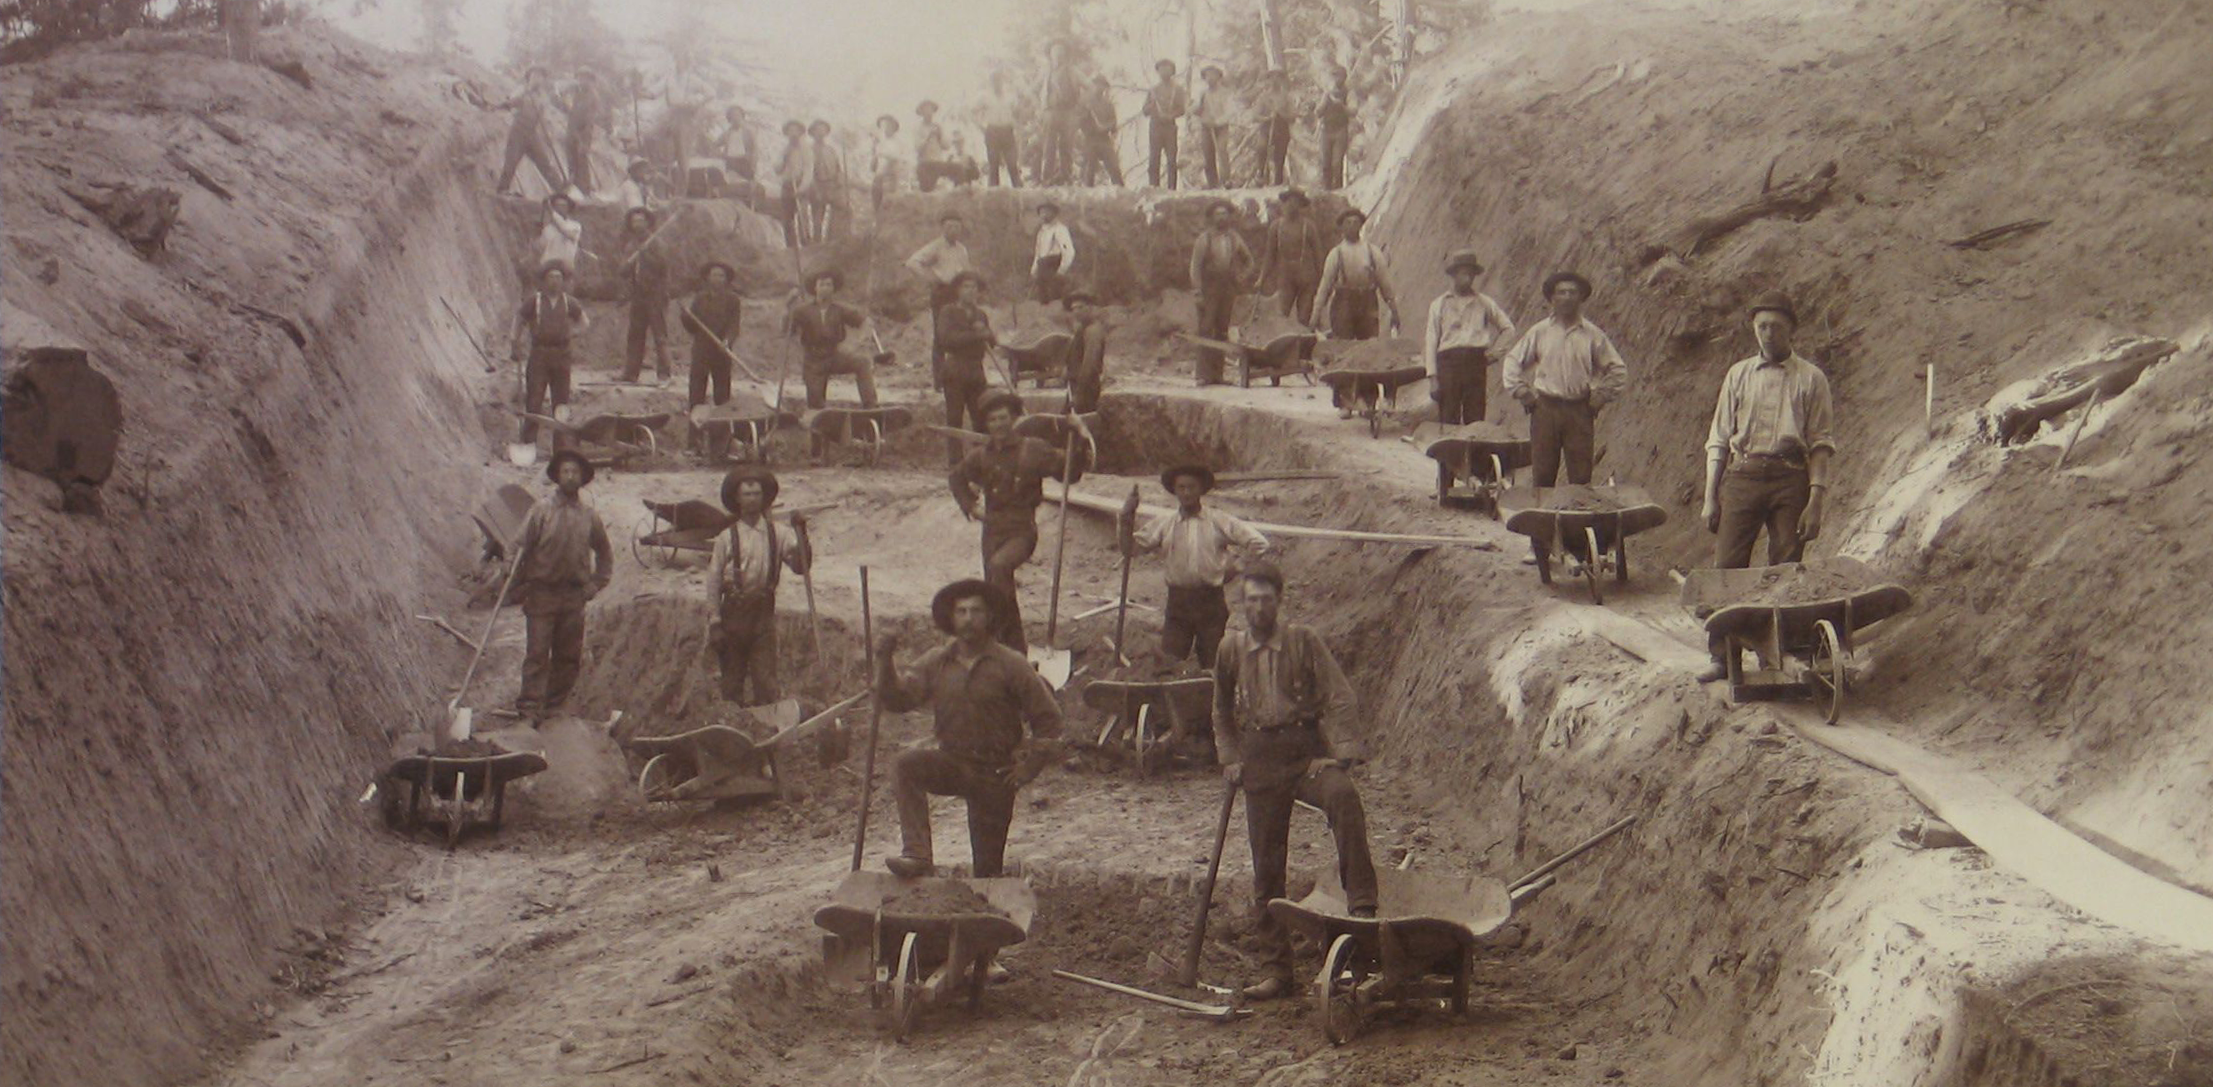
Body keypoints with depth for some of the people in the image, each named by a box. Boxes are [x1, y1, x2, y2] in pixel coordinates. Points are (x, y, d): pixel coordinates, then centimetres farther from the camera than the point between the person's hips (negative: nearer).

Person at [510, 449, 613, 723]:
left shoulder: (590, 516, 6)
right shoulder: (541, 510, -4)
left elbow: (605, 553, 20)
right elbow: (520, 548, -3)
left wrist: (594, 585, 11)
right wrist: (520, 587, -7)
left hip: (574, 597, 4)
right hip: (542, 594, -3)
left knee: (569, 657, 6)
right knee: (537, 654, -7)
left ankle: (553, 707, 17)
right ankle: (529, 710, -6)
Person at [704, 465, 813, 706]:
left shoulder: (775, 534, 3)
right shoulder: (727, 537, -2)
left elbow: (801, 566, -1)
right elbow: (713, 582, -1)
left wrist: (800, 533, -10)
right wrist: (714, 623, -5)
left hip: (764, 613, 1)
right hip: (735, 612, -1)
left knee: (766, 679, -3)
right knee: (732, 680, 7)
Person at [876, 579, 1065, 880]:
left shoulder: (1011, 665, -8)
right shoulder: (936, 663, 0)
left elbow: (1047, 717, -4)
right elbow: (898, 699, -9)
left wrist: (1029, 767, -10)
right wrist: (887, 662, -25)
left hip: (995, 773, -2)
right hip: (951, 762, 2)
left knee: (987, 869, 1)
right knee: (905, 766, -28)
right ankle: (918, 857, -34)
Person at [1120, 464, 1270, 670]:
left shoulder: (1219, 521, 2)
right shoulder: (1163, 524, 5)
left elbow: (1258, 544, 2)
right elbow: (1129, 548, 0)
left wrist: (1236, 570, 2)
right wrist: (1127, 518, -12)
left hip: (1211, 601, -1)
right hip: (1178, 601, 1)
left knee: (1214, 664, 4)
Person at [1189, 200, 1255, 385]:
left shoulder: (1234, 238, 9)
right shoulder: (1204, 238, -1)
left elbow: (1249, 260, 23)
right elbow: (1195, 266, -4)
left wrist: (1242, 278, 8)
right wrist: (1197, 292, -11)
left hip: (1228, 289, 4)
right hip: (1209, 288, -4)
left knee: (1222, 332, 5)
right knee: (1205, 331, -9)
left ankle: (1217, 374, 9)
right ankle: (1204, 375, -11)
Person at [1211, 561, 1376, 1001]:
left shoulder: (1303, 641, 0)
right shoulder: (1231, 649, 8)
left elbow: (1340, 697, -4)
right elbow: (1222, 712, 21)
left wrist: (1341, 753, -15)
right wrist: (1231, 759, 10)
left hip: (1306, 751, -3)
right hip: (1260, 762, 3)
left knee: (1344, 798, -36)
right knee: (1267, 867, 3)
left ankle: (1362, 906, -35)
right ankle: (1278, 969, 11)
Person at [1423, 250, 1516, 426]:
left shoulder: (1484, 303, 14)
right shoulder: (1439, 304, 11)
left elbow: (1508, 329, 21)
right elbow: (1431, 341, 7)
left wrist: (1495, 351, 6)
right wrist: (1432, 377, -1)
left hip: (1476, 361, 1)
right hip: (1448, 362, -1)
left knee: (1475, 419, -2)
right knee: (1448, 419, -4)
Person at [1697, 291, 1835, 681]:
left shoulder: (1810, 379, 6)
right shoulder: (1739, 375, 13)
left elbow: (1821, 444, 2)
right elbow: (1718, 439, 13)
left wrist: (1815, 502, -7)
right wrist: (1710, 498, 6)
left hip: (1789, 478, -2)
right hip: (1742, 476, 2)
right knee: (1727, 567, -4)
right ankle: (1722, 656, 1)